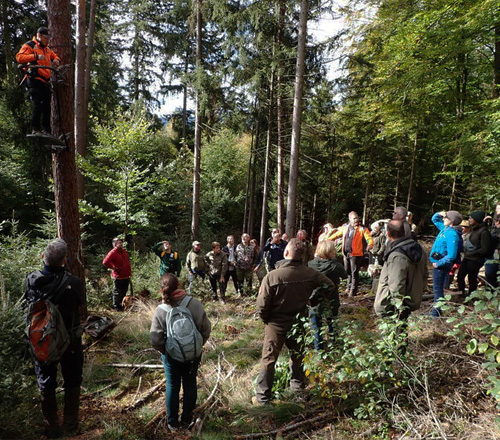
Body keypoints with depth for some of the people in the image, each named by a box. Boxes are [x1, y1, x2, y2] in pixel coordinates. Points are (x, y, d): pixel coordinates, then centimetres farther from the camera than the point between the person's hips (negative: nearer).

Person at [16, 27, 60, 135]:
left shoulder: (47, 48, 21)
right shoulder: (29, 46, -1)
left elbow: (55, 56, 34)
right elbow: (19, 57, -14)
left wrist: (56, 61, 8)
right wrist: (36, 56, -26)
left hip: (46, 81, 7)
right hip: (35, 80, -7)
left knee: (47, 106, 6)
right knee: (37, 105, -13)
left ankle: (47, 130, 11)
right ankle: (36, 129, -10)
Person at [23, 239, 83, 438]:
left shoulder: (31, 280, -19)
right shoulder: (73, 283, -26)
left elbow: (28, 300, 1)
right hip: (70, 342, -1)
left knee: (46, 384, 21)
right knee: (72, 383, 20)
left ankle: (53, 428, 33)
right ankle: (70, 425, 34)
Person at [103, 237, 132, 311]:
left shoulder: (124, 251, 12)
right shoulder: (113, 253, -15)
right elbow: (105, 262, -26)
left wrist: (129, 271, 17)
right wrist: (113, 268, -17)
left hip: (126, 276, 8)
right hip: (118, 277, -8)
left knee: (124, 291, 18)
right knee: (118, 292, 3)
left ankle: (121, 305, 32)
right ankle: (116, 307, 15)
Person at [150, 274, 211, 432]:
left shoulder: (160, 311, -21)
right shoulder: (195, 304, -20)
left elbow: (156, 340, -15)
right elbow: (206, 329, -12)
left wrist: (163, 350, 5)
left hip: (171, 355, 0)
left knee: (172, 386, 19)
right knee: (190, 385, 19)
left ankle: (172, 422, 35)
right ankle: (186, 419, 36)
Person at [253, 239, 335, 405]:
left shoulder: (272, 276, -25)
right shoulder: (311, 274, -13)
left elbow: (262, 305, -21)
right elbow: (330, 286, 0)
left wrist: (266, 319, 0)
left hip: (276, 325, -3)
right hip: (299, 323, 3)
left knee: (268, 360, 11)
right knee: (297, 357, 25)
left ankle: (263, 397, 20)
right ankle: (298, 386, 42)